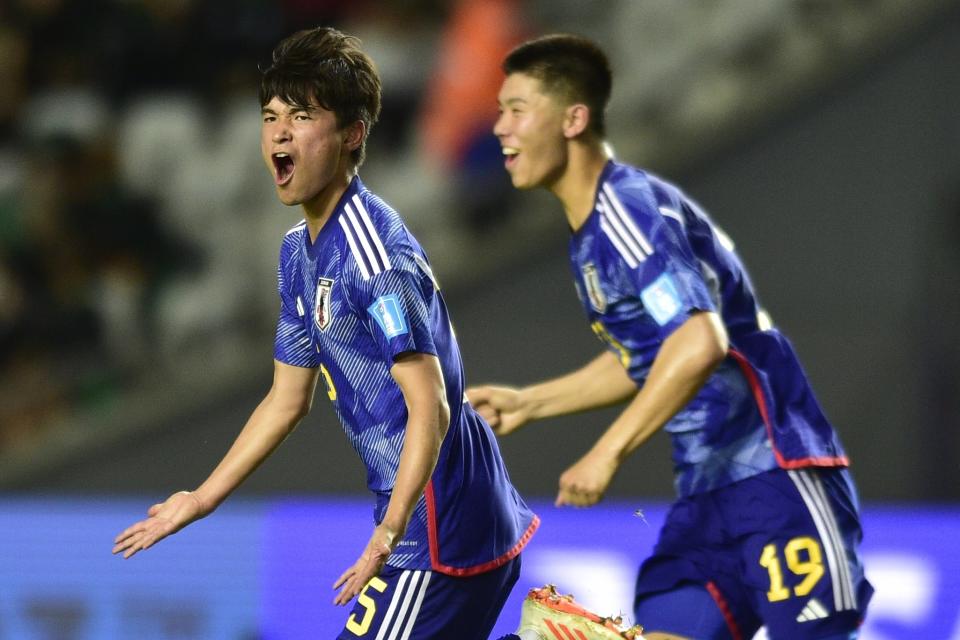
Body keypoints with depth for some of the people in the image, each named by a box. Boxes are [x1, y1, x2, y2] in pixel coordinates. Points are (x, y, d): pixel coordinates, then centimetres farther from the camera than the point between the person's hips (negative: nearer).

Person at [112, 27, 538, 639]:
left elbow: (429, 409, -25)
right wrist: (199, 501, 23)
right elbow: (288, 398, 22)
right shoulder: (300, 251, 11)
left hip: (436, 522, -10)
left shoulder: (374, 251, -19)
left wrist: (390, 533, -35)